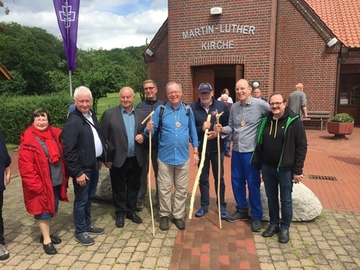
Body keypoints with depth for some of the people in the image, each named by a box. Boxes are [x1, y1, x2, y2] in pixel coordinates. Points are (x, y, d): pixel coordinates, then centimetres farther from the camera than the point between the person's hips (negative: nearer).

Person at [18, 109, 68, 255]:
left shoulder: (55, 134, 2)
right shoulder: (28, 141, -15)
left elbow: (62, 156, 11)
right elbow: (25, 166, -16)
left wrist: (64, 177, 8)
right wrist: (36, 185, -17)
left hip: (56, 181, 6)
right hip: (41, 183, -6)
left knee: (52, 208, 18)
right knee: (43, 210, 7)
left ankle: (46, 234, 38)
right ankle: (46, 240, 22)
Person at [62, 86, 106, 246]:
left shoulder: (91, 115, 8)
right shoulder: (72, 122, -19)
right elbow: (69, 151, -21)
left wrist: (100, 158, 17)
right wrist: (77, 172, -21)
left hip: (94, 165, 8)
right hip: (82, 168, -8)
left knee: (90, 197, 19)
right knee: (81, 200, 4)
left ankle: (88, 225, 35)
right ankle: (80, 232, 20)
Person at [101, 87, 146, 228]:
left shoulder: (141, 115, 6)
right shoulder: (109, 114, -5)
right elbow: (104, 138, -4)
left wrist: (143, 136, -10)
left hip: (136, 160, 3)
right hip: (118, 159, -3)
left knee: (133, 187, 15)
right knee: (119, 188, 11)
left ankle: (131, 211, 33)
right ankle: (120, 213, 28)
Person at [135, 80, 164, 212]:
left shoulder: (162, 105, 0)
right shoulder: (139, 106, 1)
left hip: (159, 145, 0)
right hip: (143, 145, 0)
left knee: (159, 172, 13)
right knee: (142, 173, 10)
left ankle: (159, 198, 29)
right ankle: (140, 199, 25)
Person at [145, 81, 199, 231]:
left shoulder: (188, 110, 2)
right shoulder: (160, 110, -4)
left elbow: (193, 132, 6)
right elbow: (153, 129, -5)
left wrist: (195, 152, 5)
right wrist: (149, 129, -29)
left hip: (183, 156, 2)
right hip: (165, 156, -1)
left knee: (181, 189, 11)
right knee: (164, 189, 9)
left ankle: (178, 215, 27)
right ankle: (164, 215, 26)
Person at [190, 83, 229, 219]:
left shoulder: (222, 106, -3)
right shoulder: (192, 108, -4)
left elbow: (228, 126, -2)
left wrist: (218, 133, -18)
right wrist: (201, 128, -21)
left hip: (217, 148, 0)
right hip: (201, 149, 1)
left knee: (219, 178, 10)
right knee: (203, 178, 12)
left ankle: (222, 206, 25)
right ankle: (204, 205, 27)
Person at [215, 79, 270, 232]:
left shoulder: (260, 105, -9)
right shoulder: (234, 107, 8)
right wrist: (222, 129, -7)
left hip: (251, 151, -6)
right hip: (236, 150, 6)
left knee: (253, 184, 4)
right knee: (236, 181, 14)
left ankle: (256, 216, 20)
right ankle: (242, 210, 33)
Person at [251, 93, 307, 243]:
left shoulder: (294, 121, -11)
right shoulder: (265, 120, 4)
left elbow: (302, 146, -10)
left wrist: (297, 170, -11)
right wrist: (260, 165, 10)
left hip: (285, 169, -4)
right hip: (267, 168, 4)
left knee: (285, 200, 9)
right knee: (271, 198, 16)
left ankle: (284, 228, 25)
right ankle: (274, 224, 32)